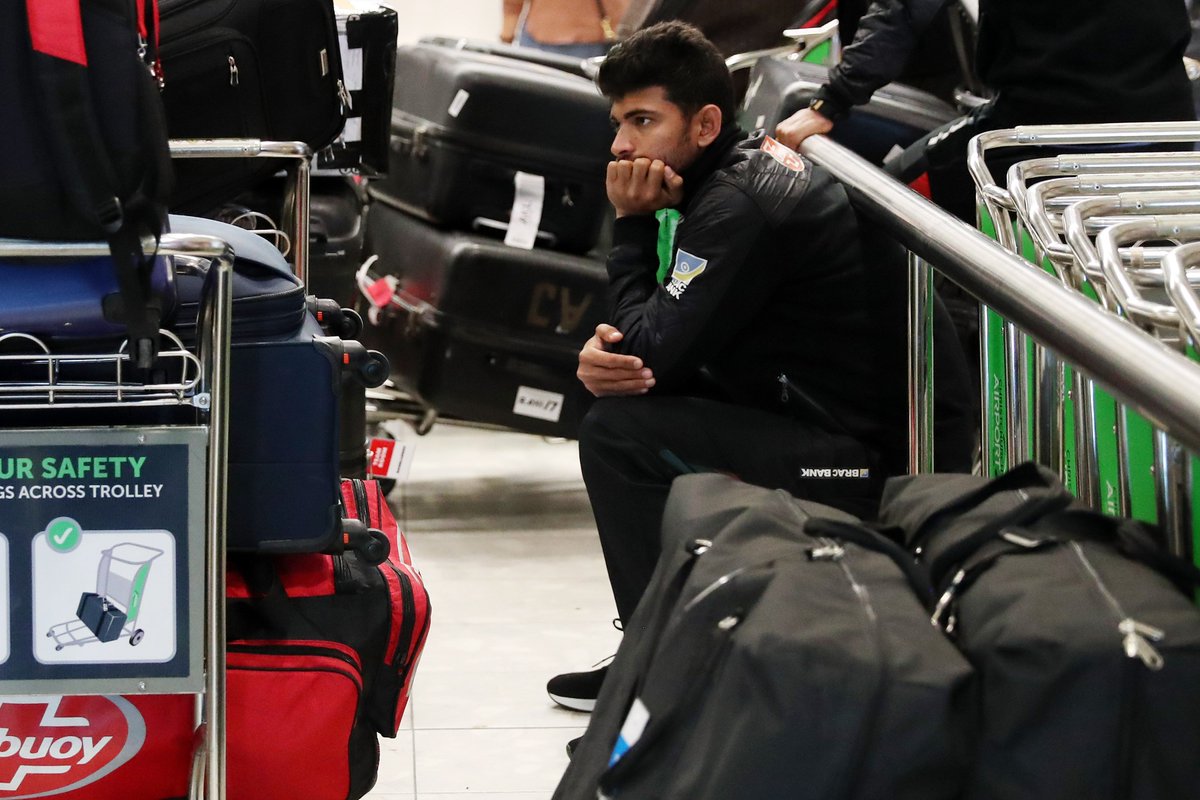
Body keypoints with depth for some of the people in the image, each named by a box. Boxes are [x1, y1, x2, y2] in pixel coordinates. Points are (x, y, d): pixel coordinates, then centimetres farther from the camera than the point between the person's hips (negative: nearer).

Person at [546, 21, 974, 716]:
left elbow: (651, 354, -17)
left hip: (882, 463, -10)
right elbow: (654, 353, 14)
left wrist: (632, 225, -7)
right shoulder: (759, 162, 11)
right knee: (634, 403, 19)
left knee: (616, 435, -12)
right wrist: (608, 355, -8)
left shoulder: (739, 205, -20)